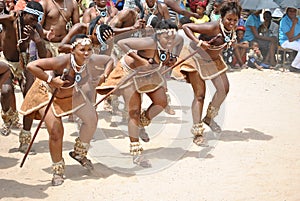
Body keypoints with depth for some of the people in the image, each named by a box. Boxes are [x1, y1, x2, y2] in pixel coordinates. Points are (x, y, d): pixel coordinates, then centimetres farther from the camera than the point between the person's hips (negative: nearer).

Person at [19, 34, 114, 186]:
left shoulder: (91, 60, -24)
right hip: (49, 93, -6)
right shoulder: (62, 61, -39)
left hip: (72, 94, 6)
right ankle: (58, 170, 11)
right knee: (56, 132, -11)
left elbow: (109, 60, -3)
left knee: (92, 119, 3)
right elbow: (31, 66, -43)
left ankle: (79, 153, 26)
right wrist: (51, 80, -42)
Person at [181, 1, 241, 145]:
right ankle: (197, 131, -4)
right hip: (197, 58, -7)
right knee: (200, 95, -8)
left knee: (224, 89, 0)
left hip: (214, 60, 7)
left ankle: (209, 118, 21)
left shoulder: (231, 30, -8)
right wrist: (198, 42, -38)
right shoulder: (212, 28, -31)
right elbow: (185, 27, -30)